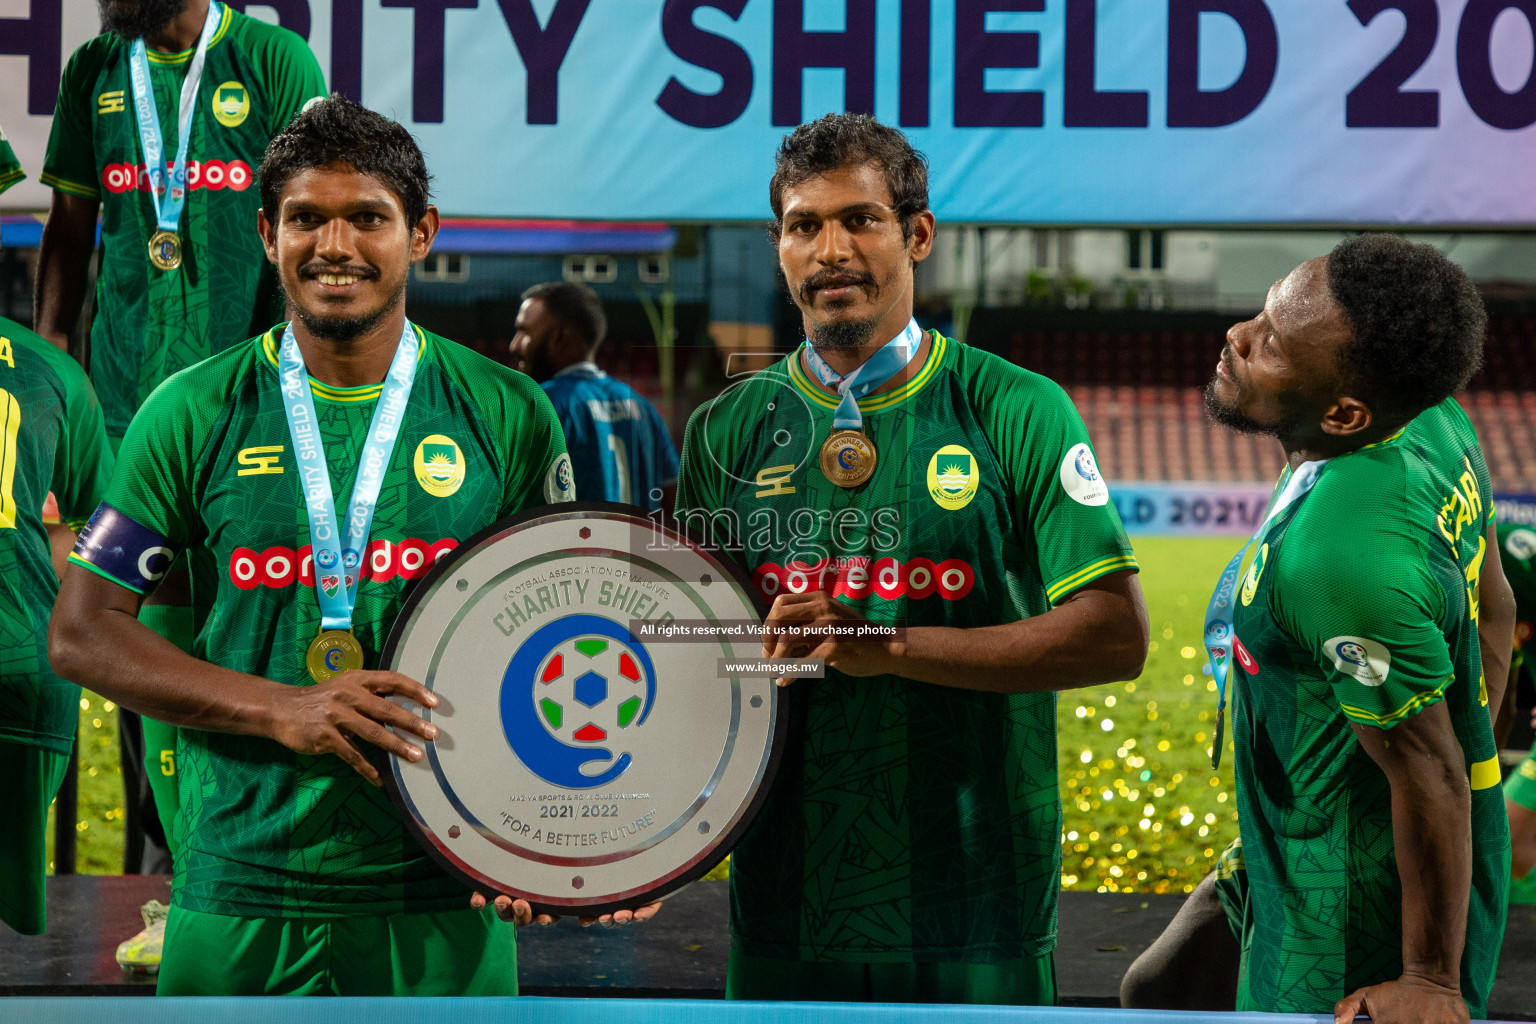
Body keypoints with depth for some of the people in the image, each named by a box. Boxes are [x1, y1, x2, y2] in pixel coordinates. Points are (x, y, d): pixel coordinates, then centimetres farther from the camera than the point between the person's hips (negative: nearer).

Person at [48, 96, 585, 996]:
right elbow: (82, 634, 1)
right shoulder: (194, 414, 2)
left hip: (442, 900, 0)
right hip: (239, 903, 0)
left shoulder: (508, 416, 4)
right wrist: (282, 710, -13)